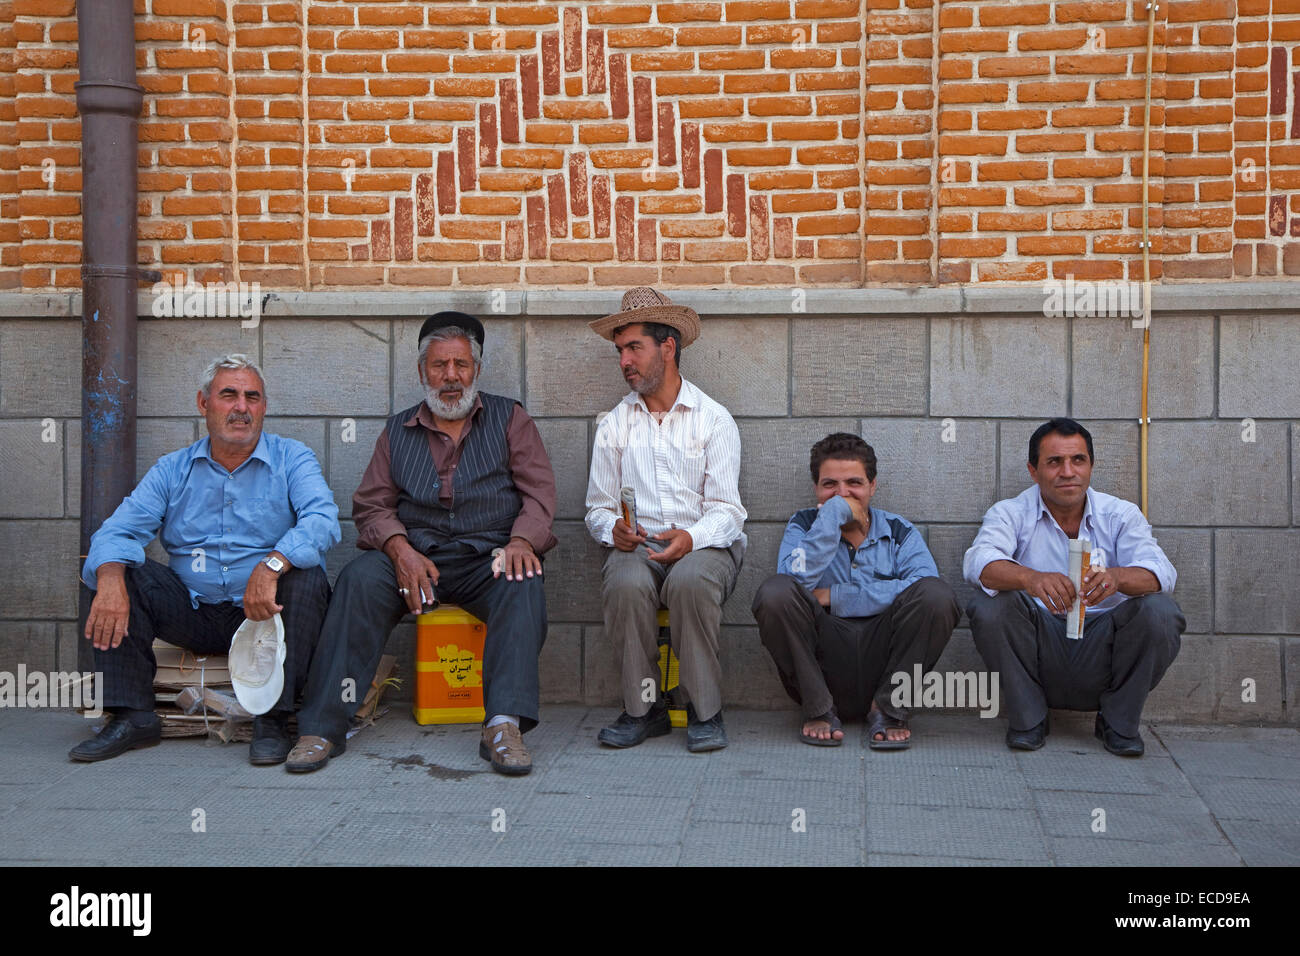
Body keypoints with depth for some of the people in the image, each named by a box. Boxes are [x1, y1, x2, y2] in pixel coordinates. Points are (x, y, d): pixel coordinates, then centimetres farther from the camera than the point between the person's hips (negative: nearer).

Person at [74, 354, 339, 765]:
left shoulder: (292, 459, 0)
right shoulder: (173, 470, 9)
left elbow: (322, 519, -20)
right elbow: (119, 530, -3)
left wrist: (272, 565, -38)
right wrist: (111, 579, -27)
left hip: (265, 610, -3)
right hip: (193, 615, 3)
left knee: (306, 578, -31)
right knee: (114, 570, -14)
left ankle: (272, 720, -25)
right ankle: (132, 716, -13)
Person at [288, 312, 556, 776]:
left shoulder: (508, 418, 14)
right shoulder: (398, 430, 19)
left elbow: (538, 491, 5)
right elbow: (372, 504, 11)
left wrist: (520, 541, -16)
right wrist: (400, 549, -11)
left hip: (487, 557, -1)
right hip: (415, 555, 1)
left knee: (523, 584, -34)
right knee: (360, 577, -28)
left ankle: (505, 724, -43)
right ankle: (322, 727, -28)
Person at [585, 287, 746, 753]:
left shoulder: (713, 419, 7)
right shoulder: (614, 424, 16)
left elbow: (726, 510, -1)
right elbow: (598, 507, 14)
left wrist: (691, 537, -23)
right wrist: (613, 530, -11)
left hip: (703, 543, -2)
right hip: (637, 544, 2)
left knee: (690, 580, -37)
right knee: (626, 584, -34)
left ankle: (705, 711, -21)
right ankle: (643, 708, -17)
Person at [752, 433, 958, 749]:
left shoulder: (899, 532, 11)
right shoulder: (804, 527, 10)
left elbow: (924, 588, -13)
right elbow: (797, 579, -14)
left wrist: (835, 597, -13)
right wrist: (833, 513, -13)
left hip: (883, 659, 0)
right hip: (823, 662, 0)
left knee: (937, 595, -23)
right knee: (775, 591, -24)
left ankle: (887, 708, -8)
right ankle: (819, 711, -10)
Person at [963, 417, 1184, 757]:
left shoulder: (1120, 515, 5)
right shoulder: (1010, 513, 0)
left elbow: (1160, 572, -14)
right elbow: (979, 562, -21)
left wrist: (1117, 577, -38)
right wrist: (1031, 579, -43)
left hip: (1103, 647, 1)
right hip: (1039, 647, -1)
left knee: (1160, 613, -25)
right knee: (990, 607, -27)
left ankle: (1119, 721, -1)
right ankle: (1027, 717, -5)